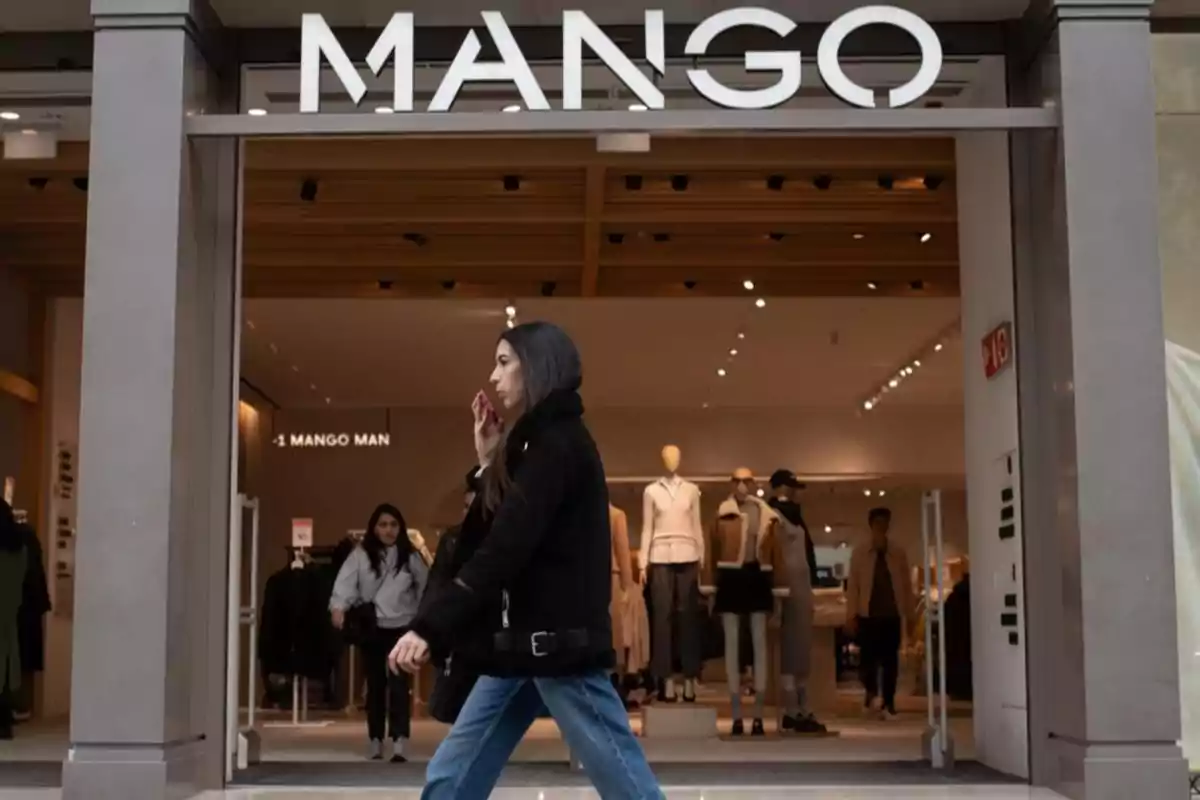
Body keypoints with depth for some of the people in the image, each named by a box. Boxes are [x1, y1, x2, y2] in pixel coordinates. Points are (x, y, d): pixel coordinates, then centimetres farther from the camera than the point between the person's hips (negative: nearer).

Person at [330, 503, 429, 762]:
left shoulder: (410, 556, 3)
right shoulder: (361, 554, -2)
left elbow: (425, 587, 8)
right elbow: (346, 580, -16)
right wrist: (338, 607, -32)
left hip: (402, 627, -1)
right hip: (371, 628, 1)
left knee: (399, 684, -11)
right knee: (375, 684, 10)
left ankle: (399, 741, -15)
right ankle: (376, 740, 21)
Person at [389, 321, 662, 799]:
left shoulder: (559, 443, -12)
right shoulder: (539, 443, 18)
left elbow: (505, 548, -21)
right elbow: (486, 537, 18)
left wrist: (430, 627, -23)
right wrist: (489, 464, 9)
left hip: (558, 640, -10)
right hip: (523, 642, 10)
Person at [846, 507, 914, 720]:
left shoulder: (898, 555, 8)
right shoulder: (860, 553, 5)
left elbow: (907, 585, 9)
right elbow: (853, 585, 3)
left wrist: (910, 614, 5)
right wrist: (851, 615, -2)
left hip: (892, 615, 1)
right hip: (868, 615, -1)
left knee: (890, 659, 1)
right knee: (868, 657, -7)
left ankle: (888, 704, 7)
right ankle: (872, 694, 14)